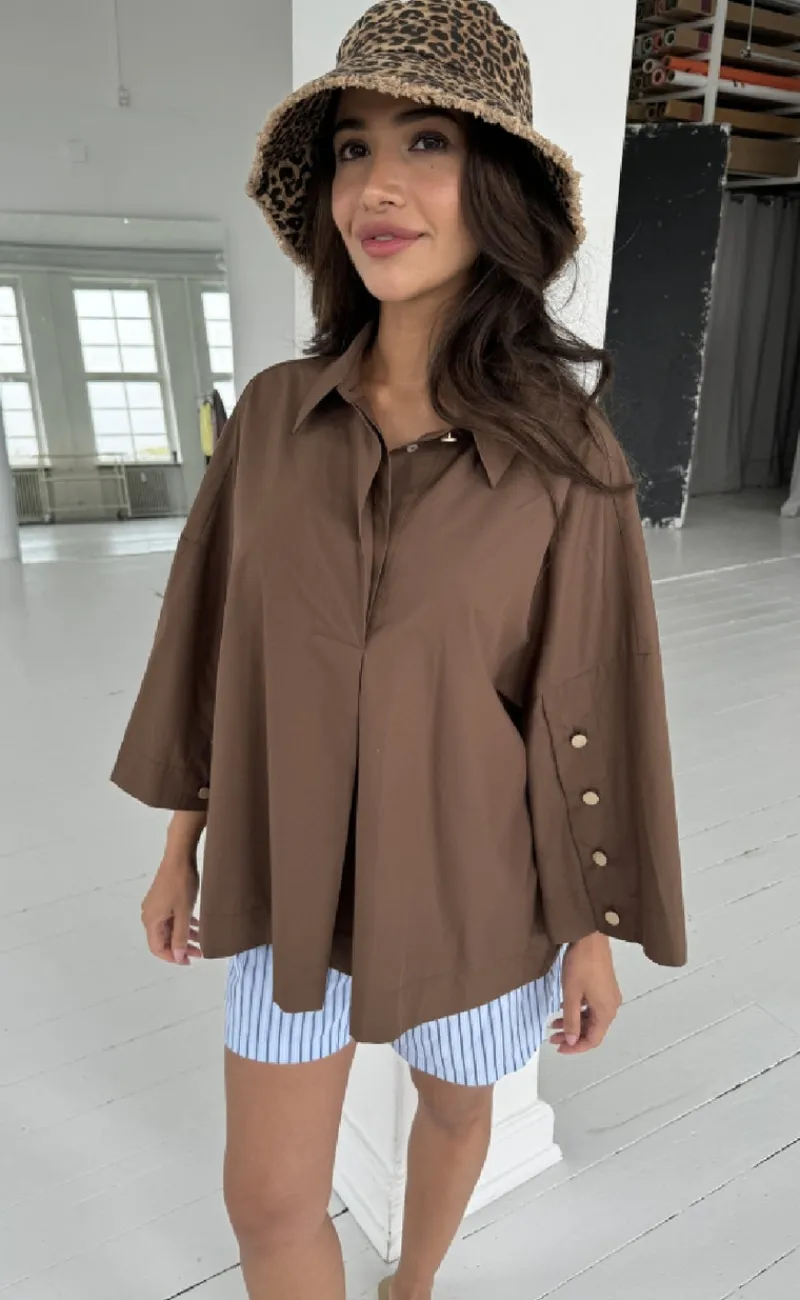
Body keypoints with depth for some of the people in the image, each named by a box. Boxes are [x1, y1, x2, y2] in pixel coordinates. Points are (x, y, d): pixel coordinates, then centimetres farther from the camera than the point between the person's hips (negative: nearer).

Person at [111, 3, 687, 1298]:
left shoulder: (563, 453, -17)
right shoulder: (275, 416, -9)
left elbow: (593, 706, -11)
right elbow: (218, 636, 0)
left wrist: (595, 934, -3)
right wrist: (181, 841, 6)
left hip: (471, 883, -1)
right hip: (290, 876, 2)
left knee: (455, 1103, 27)